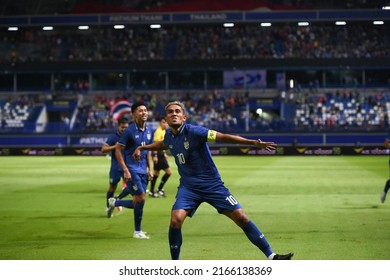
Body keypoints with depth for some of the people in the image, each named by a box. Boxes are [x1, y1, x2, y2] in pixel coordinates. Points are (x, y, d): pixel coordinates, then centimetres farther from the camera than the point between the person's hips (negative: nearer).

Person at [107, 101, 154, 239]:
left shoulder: (149, 131, 7)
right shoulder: (129, 131, -12)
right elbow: (118, 150, -10)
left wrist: (150, 169, 11)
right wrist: (125, 170, -15)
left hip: (142, 170, 7)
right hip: (131, 169, -7)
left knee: (138, 202, 5)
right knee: (141, 198, -11)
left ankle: (114, 202, 30)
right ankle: (137, 231, 3)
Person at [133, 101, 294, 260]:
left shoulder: (193, 131, -17)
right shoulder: (169, 136, 1)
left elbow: (223, 137, -26)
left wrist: (254, 143, -34)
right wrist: (142, 148, 34)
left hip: (212, 185, -4)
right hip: (188, 187, 4)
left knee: (241, 217, -7)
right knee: (176, 219, -21)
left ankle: (271, 256, 2)